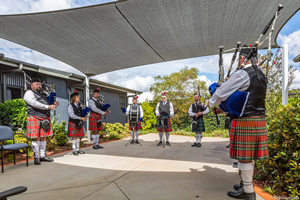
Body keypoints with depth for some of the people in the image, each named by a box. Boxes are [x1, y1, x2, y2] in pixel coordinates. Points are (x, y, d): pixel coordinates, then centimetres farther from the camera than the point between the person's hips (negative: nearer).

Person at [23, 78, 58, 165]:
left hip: (45, 119, 7)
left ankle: (43, 156, 19)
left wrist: (54, 102, 0)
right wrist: (48, 106, -25)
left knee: (43, 137, 10)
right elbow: (34, 103, -17)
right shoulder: (29, 93, -2)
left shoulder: (44, 93, 20)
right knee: (36, 138, -3)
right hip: (35, 118, -6)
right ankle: (36, 158, 8)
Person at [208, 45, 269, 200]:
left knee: (244, 157, 2)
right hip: (259, 120, 9)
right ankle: (246, 184, 32)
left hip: (245, 122, -9)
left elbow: (221, 93, -12)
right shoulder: (261, 76, 16)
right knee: (249, 156, 18)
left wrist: (211, 103, 8)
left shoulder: (242, 74, -13)